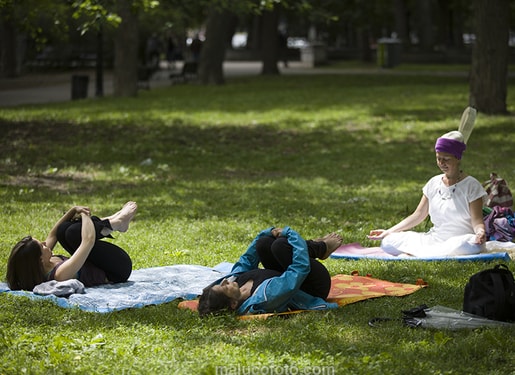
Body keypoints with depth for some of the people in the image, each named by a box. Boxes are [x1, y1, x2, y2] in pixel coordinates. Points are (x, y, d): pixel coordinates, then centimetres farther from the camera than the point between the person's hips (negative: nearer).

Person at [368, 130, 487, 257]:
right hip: (433, 240, 4)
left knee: (472, 244, -42)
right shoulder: (434, 183, 11)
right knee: (388, 242, -13)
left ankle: (412, 254, -31)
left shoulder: (471, 185, -3)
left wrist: (480, 232, -33)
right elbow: (418, 215, 14)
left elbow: (477, 222, -9)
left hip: (457, 242, -4)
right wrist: (388, 231, 8)